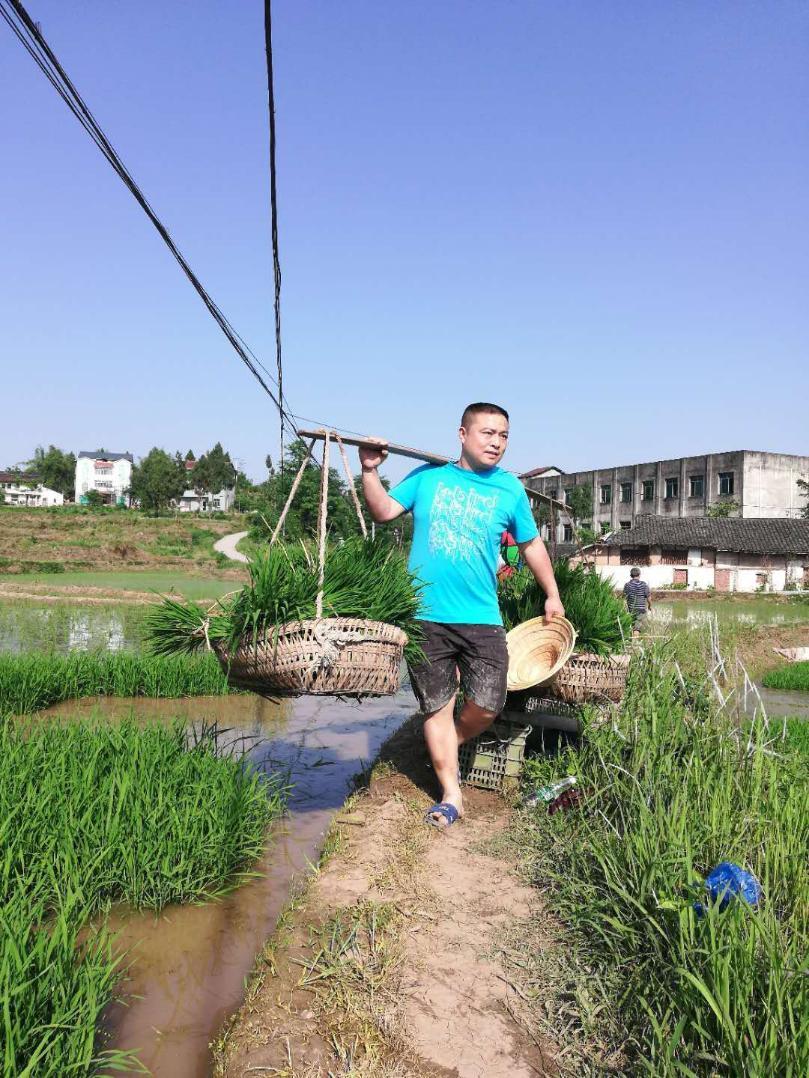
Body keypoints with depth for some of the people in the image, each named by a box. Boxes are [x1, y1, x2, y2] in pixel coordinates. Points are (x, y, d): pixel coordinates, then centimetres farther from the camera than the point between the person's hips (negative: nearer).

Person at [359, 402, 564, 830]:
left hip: (482, 619, 1)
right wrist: (370, 470, -8)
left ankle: (449, 748, 30)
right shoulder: (428, 476, 5)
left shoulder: (510, 489, 6)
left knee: (487, 706, -2)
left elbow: (531, 544, 16)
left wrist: (552, 595, 20)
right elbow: (384, 511, 4)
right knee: (437, 707, 6)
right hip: (425, 617, 0)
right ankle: (451, 796, 19)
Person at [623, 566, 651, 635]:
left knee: (633, 627, 17)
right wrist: (649, 606, 15)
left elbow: (625, 598, -2)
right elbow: (649, 597, -3)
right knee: (637, 628, -5)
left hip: (631, 609, 2)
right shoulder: (644, 584, -6)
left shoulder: (627, 585, -2)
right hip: (641, 609, -2)